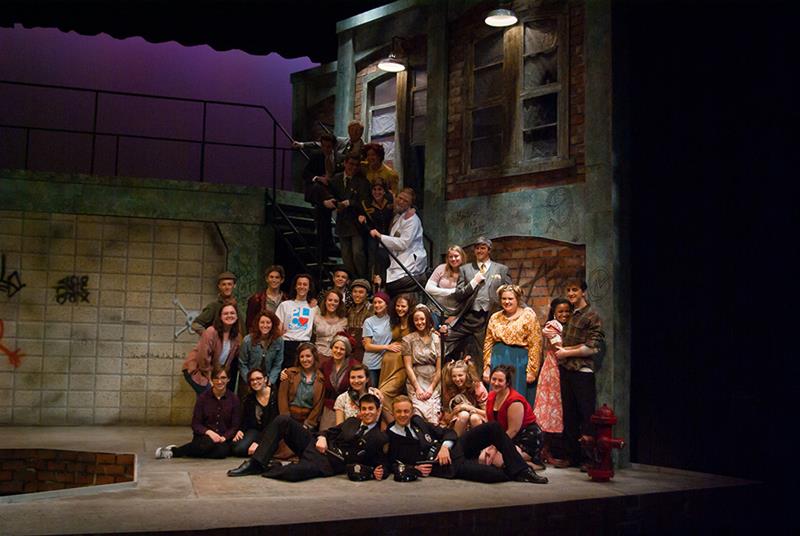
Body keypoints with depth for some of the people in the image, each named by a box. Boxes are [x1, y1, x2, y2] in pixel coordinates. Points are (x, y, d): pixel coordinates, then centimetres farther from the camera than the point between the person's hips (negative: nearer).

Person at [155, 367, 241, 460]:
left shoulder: (233, 398, 1)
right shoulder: (203, 397, 1)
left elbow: (235, 426, 1)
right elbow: (195, 424, 0)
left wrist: (224, 437, -17)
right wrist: (209, 432, -19)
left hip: (224, 437, 1)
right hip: (205, 436, -1)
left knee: (222, 451, -35)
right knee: (208, 444, -38)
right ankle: (173, 449, -18)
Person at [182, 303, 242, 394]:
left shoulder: (236, 336, -1)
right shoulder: (211, 332, -19)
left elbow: (232, 358, 5)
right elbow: (203, 357, -19)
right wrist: (210, 378, -14)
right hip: (195, 369, -6)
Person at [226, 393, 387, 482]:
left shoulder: (380, 438, 3)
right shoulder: (351, 422, 20)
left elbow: (381, 464, 1)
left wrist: (376, 473, -22)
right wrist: (322, 437, -1)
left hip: (329, 463, -7)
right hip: (318, 448, 7)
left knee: (294, 472, -40)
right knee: (282, 421, -11)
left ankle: (266, 469, -9)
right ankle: (255, 463, -12)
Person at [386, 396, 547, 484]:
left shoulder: (417, 421, 13)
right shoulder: (390, 437, -2)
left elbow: (448, 432, 13)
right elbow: (395, 467, -4)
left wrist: (445, 446, -8)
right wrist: (415, 469, -19)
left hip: (451, 449, 7)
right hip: (442, 464, -7)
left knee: (493, 427, -9)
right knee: (492, 473, -28)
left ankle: (520, 470, -7)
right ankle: (515, 475, 2)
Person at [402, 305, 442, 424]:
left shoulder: (437, 339, 7)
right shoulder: (408, 339, 5)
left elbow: (439, 368, 4)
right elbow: (408, 367, 0)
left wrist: (431, 388, -6)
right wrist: (417, 388, -8)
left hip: (434, 383, 1)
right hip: (415, 381, -1)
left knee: (434, 413, -15)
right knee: (420, 412, -20)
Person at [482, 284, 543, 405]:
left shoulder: (528, 316, -2)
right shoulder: (495, 318, 11)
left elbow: (535, 345, -7)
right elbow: (488, 344, 12)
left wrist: (531, 370, -12)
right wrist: (486, 368, 5)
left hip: (520, 363, -4)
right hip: (498, 362, 4)